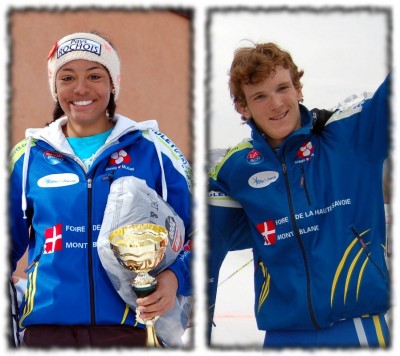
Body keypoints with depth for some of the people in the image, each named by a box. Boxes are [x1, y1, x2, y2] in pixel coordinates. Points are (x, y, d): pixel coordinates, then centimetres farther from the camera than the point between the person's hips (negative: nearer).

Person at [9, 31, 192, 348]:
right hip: (47, 325, 1)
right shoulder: (29, 155, 8)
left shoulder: (152, 149, 3)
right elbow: (8, 243, 15)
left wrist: (174, 277, -12)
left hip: (130, 325, -1)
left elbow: (192, 232, 5)